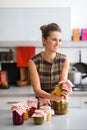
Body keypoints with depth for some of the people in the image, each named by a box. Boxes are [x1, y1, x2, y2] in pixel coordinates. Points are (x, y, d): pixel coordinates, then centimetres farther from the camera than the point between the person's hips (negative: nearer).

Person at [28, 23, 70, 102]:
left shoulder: (64, 60, -3)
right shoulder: (33, 62, -9)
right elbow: (37, 89, -14)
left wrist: (63, 92, -33)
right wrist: (50, 96, -34)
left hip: (59, 104, 1)